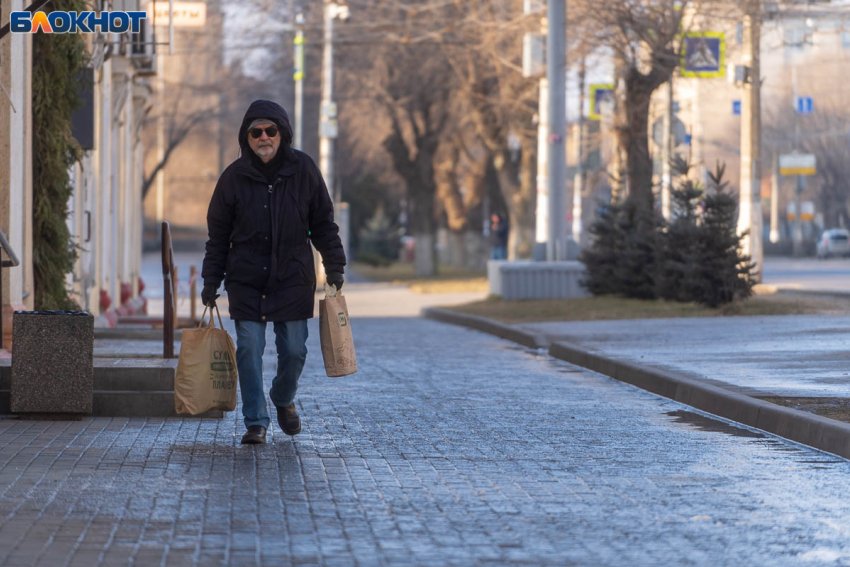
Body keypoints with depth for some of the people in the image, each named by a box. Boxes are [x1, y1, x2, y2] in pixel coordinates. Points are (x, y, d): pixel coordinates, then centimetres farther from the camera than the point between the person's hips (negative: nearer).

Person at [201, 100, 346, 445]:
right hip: (246, 280, 0)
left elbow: (323, 223, 8)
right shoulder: (234, 177, -1)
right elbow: (218, 235, 4)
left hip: (293, 278, 1)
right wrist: (210, 283, 1)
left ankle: (284, 399, 33)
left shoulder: (303, 170, 0)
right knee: (249, 350, -7)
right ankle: (256, 422, 2)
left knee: (294, 351, 3)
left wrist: (334, 267, 4)